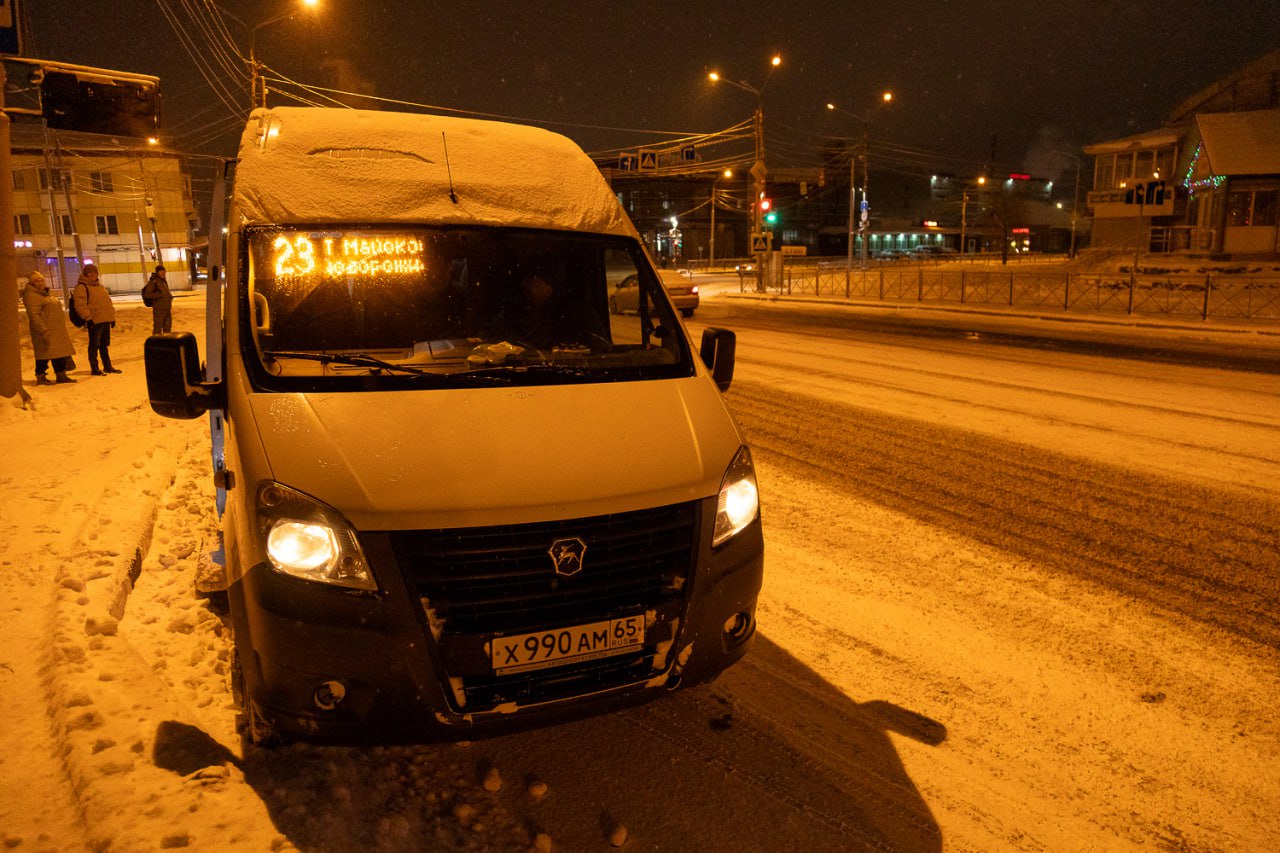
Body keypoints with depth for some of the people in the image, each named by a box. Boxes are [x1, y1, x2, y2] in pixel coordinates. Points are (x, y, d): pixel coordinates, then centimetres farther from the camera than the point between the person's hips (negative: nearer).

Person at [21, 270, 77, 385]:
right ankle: (40, 377, 0)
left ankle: (61, 375, 15)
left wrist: (63, 330, 24)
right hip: (45, 331, -9)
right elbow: (34, 315, -19)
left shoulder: (45, 294, 22)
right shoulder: (31, 296, -9)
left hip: (56, 331, 9)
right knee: (44, 353, -7)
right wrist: (44, 331, -26)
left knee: (60, 353, 9)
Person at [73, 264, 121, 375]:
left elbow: (108, 302, 25)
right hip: (94, 321, -8)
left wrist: (112, 316, 19)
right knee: (94, 345, -2)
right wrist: (88, 318, -19)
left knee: (105, 345, 14)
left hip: (105, 320, 8)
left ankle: (107, 366, 22)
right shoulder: (81, 287, -5)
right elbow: (80, 305, -13)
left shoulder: (100, 286, 20)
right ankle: (94, 369, 4)